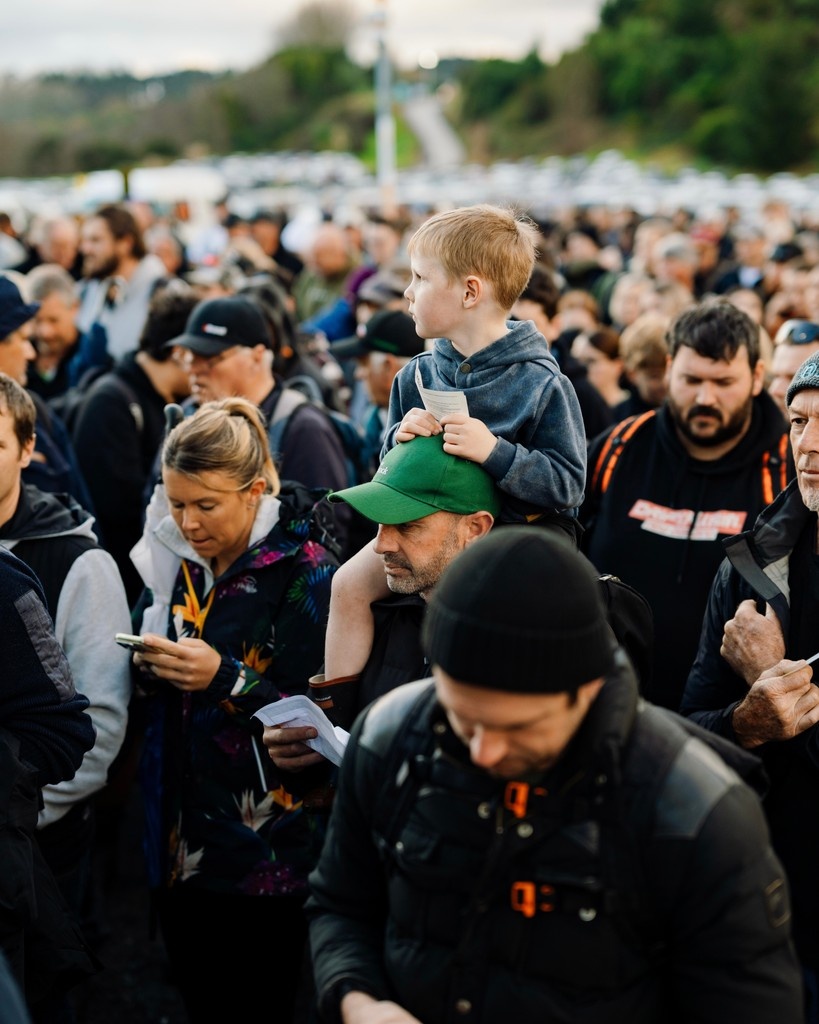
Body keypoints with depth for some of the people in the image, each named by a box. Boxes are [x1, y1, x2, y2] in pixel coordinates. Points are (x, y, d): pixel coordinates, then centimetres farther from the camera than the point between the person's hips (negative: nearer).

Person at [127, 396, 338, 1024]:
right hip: (181, 846, 6)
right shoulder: (177, 567, 8)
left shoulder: (305, 572, -11)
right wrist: (148, 666, -5)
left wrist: (226, 677, -22)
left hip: (268, 854, -6)